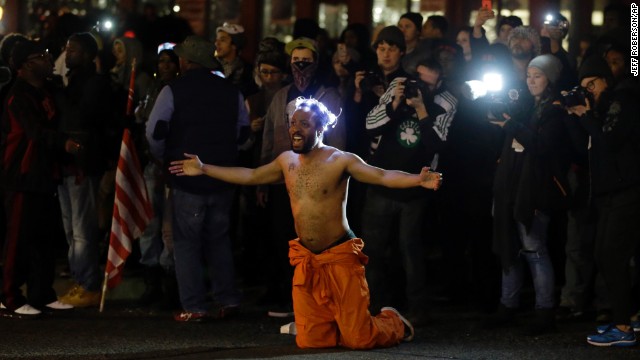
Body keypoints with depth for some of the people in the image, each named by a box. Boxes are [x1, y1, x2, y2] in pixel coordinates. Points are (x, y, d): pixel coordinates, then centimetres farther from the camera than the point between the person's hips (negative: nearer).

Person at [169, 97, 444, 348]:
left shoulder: (340, 160, -11)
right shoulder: (286, 161, 7)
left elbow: (383, 176, -21)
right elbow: (249, 176, 20)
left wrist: (418, 180, -39)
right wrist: (203, 169, 19)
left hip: (340, 258, -6)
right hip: (306, 261, 6)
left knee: (357, 339, -9)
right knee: (310, 341, 1)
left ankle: (394, 323, 24)